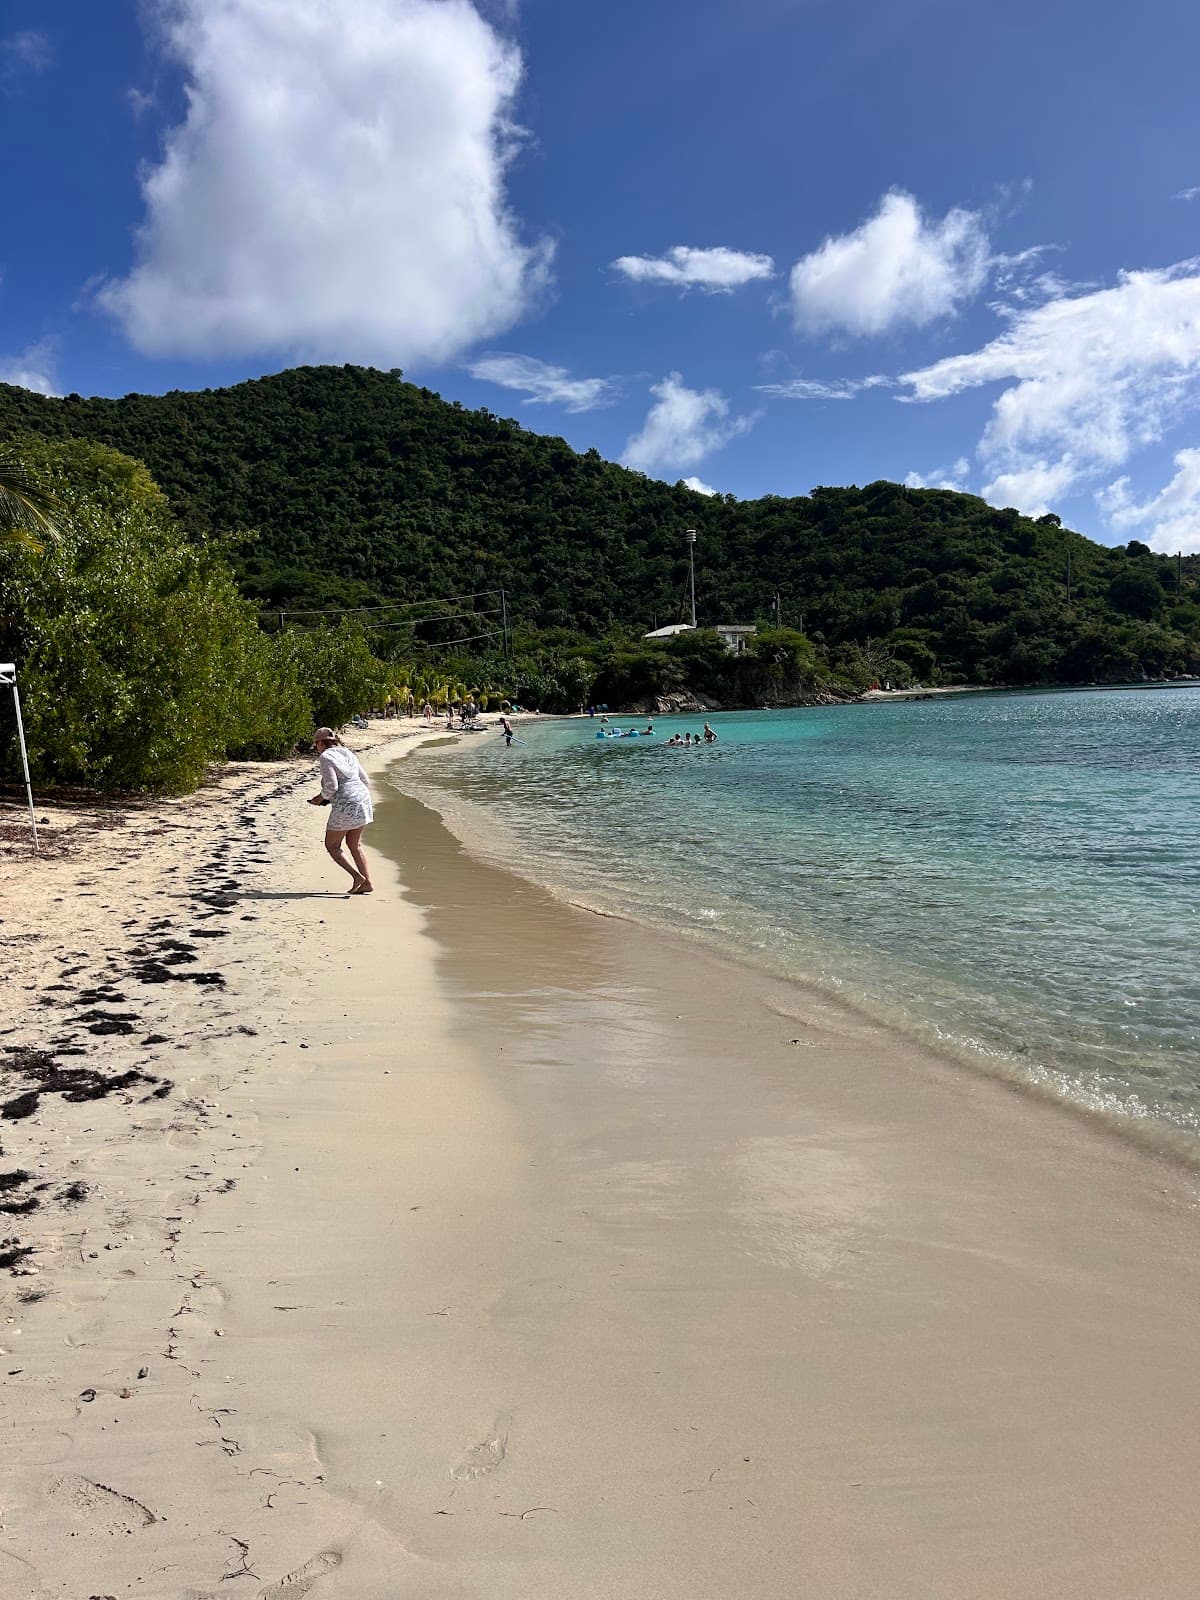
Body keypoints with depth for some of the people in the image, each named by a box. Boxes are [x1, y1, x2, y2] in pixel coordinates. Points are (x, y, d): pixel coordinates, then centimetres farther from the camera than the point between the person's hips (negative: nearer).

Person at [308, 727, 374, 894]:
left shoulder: (326, 757, -6)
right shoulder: (348, 754, 17)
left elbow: (331, 787, -15)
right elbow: (365, 781, 16)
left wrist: (320, 798, 3)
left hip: (345, 806, -8)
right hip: (362, 799, 8)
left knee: (332, 846, 8)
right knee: (354, 844, 17)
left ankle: (357, 876, -5)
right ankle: (368, 883, 12)